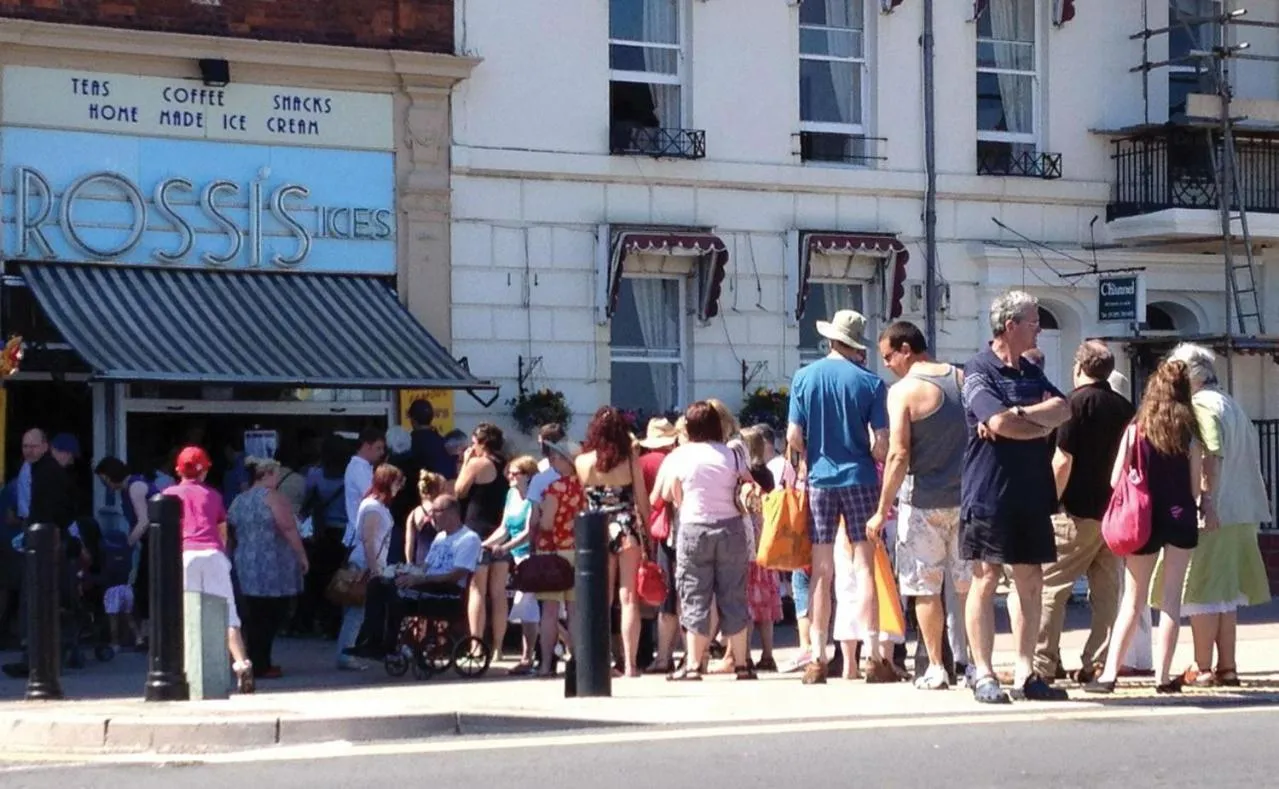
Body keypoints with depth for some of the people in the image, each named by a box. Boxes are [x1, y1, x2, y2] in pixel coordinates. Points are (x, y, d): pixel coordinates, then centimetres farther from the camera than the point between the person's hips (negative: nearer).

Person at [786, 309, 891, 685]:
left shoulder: (804, 377, -1)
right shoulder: (870, 382, -6)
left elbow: (794, 437, -2)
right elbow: (881, 445, -8)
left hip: (819, 480, 2)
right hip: (860, 479, -2)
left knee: (821, 572, 5)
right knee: (864, 566, 1)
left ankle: (817, 659, 5)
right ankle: (872, 657, -2)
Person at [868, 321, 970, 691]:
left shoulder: (903, 390, -11)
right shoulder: (962, 379, 6)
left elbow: (898, 455, -15)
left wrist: (882, 510, -10)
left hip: (924, 501, -5)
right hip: (966, 496, 5)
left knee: (925, 587, 2)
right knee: (968, 583, 11)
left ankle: (936, 668, 1)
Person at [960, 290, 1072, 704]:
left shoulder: (1031, 373, 16)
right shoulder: (979, 370, -7)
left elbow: (1063, 409, 0)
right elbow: (1000, 423, -22)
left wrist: (1018, 415, -16)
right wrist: (1043, 425, -5)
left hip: (1031, 494, 7)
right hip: (990, 494, -7)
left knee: (1030, 581, 7)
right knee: (986, 579, -3)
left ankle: (1025, 674, 12)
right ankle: (983, 674, 1)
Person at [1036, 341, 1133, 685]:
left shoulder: (1078, 402, -8)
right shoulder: (1125, 407, 11)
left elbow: (1063, 461, -13)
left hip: (1077, 513, -6)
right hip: (1115, 511, 6)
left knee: (1050, 587, -1)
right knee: (1106, 590, 8)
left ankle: (1044, 663, -4)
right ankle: (1098, 665, 6)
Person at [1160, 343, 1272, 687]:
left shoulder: (1201, 406, -10)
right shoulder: (1231, 405, 18)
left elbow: (1211, 455, -22)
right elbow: (1251, 454, 20)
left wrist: (1206, 501, -27)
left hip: (1210, 513, -9)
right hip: (1239, 512, 9)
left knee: (1201, 591, -5)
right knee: (1226, 591, 13)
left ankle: (1202, 668, -4)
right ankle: (1227, 666, 14)